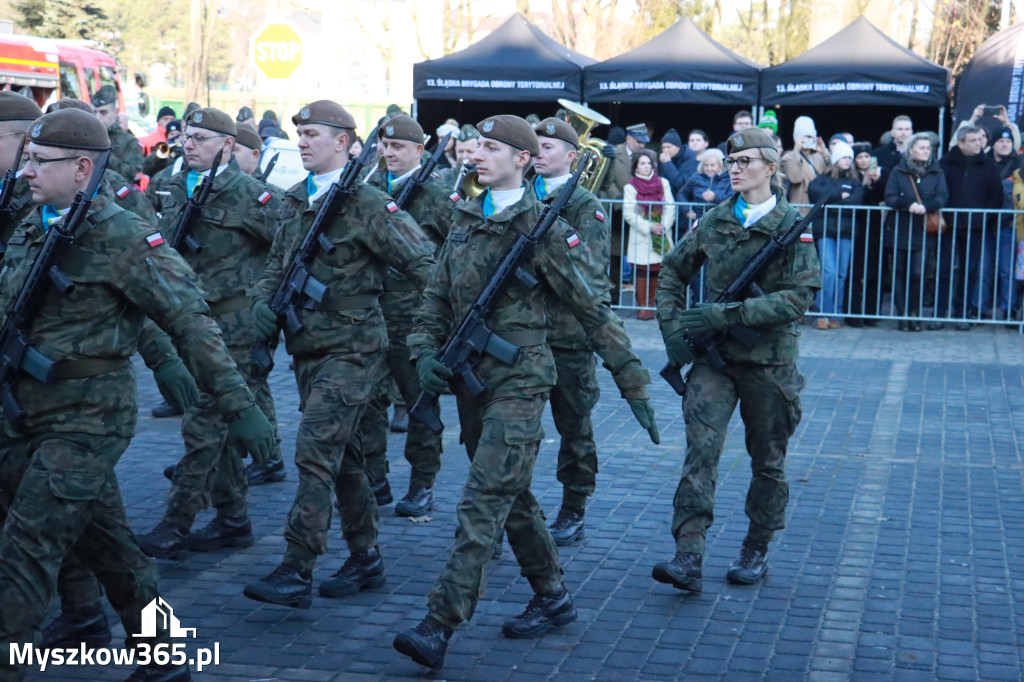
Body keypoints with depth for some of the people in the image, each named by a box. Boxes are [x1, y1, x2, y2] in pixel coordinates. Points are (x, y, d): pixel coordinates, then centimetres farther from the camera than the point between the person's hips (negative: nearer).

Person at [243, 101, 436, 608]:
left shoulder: (367, 205, -11)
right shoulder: (296, 201, 12)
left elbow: (423, 263, -13)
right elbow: (277, 264, 20)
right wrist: (264, 300, 1)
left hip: (351, 348, -8)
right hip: (309, 348, 8)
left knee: (316, 452, -13)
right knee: (341, 455, 14)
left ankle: (297, 573, -10)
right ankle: (366, 559, 25)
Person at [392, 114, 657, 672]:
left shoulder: (543, 229, -9)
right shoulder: (464, 220, 10)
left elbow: (593, 310, -7)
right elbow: (437, 295, 15)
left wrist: (633, 383, -6)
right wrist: (426, 350, -2)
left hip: (518, 379, -7)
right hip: (470, 376, 7)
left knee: (483, 502, -12)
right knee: (513, 497, 16)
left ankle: (439, 628, -15)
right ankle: (553, 598, 31)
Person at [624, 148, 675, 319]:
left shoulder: (663, 183, 9)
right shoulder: (630, 187, 1)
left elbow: (671, 207, 4)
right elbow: (628, 213, -7)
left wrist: (664, 226, -12)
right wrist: (649, 227, -14)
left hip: (662, 237, 2)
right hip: (641, 237, -2)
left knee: (656, 270, 2)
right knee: (641, 271, -7)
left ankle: (651, 304, 12)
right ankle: (642, 306, -2)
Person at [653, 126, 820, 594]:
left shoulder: (792, 226, -5)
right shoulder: (713, 222, 7)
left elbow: (799, 297, -15)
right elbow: (672, 273, 18)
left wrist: (727, 315, -21)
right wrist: (673, 325, 2)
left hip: (770, 361, -2)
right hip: (714, 357, 2)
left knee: (767, 462, 9)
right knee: (700, 450, -12)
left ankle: (756, 551, 26)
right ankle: (689, 558, -16)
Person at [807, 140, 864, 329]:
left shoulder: (855, 181, 16)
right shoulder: (823, 178, 13)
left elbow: (856, 201, -2)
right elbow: (814, 191, -8)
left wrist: (830, 203, -6)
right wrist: (840, 194, -6)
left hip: (846, 230, 2)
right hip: (825, 229, -2)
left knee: (841, 274, 0)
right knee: (829, 271, -13)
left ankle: (836, 315, 6)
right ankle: (823, 314, -8)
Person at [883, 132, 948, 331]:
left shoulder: (936, 173, 9)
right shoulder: (898, 172, 5)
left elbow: (942, 197, -3)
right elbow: (890, 197, -5)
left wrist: (925, 206, -23)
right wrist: (908, 205, -24)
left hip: (923, 232, 0)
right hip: (899, 230, 0)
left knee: (918, 274, -7)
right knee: (899, 273, 2)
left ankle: (915, 314, 5)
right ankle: (902, 314, 8)